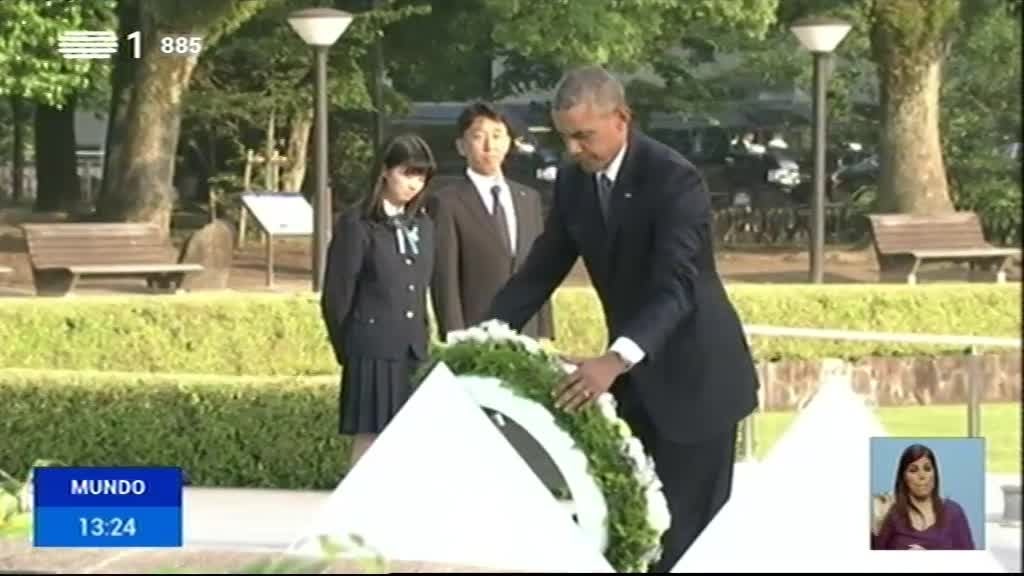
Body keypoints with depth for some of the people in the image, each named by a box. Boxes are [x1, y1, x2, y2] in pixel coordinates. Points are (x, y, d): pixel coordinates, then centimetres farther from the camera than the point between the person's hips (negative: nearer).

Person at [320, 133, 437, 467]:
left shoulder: (423, 226, 14)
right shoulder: (356, 225, -4)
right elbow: (336, 297, -3)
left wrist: (422, 342, 11)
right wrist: (347, 350, 2)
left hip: (414, 355, 6)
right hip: (374, 355, -6)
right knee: (370, 447, -5)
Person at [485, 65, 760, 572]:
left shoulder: (674, 180, -24)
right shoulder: (573, 181, -1)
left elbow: (675, 287, -35)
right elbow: (541, 270, 4)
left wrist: (615, 360, -50)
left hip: (692, 376, -7)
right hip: (630, 376, 7)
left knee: (687, 531, -5)